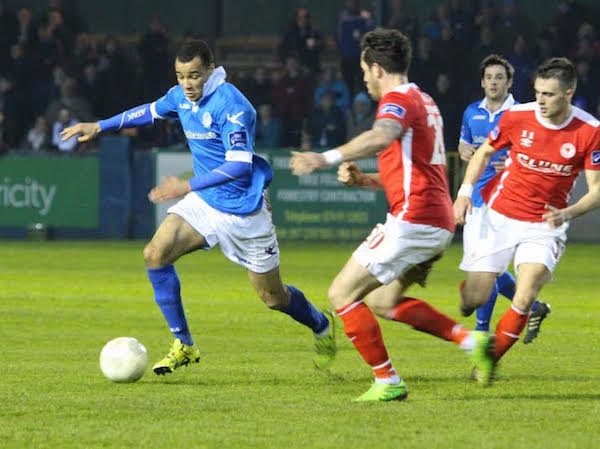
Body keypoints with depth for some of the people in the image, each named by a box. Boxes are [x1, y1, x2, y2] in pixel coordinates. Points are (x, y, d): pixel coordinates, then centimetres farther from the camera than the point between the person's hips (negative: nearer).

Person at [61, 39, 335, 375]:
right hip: (205, 201, 6)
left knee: (273, 297, 4)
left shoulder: (230, 104, -25)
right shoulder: (181, 96, -1)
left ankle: (322, 327, 37)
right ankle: (184, 345, -3)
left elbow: (239, 165, -31)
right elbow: (151, 111, 22)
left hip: (244, 208, -6)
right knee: (156, 254, -15)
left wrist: (188, 186, -34)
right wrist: (99, 127, 20)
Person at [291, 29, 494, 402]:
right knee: (384, 302, 21)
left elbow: (383, 136, -34)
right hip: (440, 224, 10)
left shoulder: (399, 99, -9)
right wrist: (364, 179, 16)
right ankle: (471, 339, 10)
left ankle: (387, 382, -4)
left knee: (342, 294, -3)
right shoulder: (423, 101, 22)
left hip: (413, 219, -10)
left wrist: (328, 158, -45)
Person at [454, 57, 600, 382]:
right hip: (501, 217, 1)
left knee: (524, 300, -21)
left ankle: (490, 360, 1)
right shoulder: (517, 117, -9)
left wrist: (568, 214, -26)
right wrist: (465, 191, -5)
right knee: (474, 300, -2)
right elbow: (483, 153, 9)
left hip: (545, 224, -1)